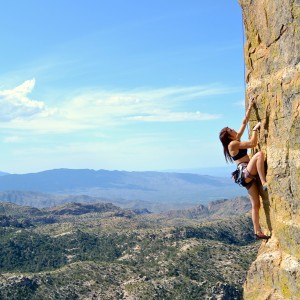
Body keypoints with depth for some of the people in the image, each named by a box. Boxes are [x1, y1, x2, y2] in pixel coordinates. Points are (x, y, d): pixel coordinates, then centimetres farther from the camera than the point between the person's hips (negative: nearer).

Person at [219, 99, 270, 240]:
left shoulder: (236, 140, 15)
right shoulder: (233, 144, -9)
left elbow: (244, 123, 17)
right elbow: (253, 143, -12)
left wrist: (250, 108, 14)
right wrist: (255, 129, -2)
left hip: (248, 176, 8)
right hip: (246, 172, -8)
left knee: (256, 204, 4)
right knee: (259, 154, -27)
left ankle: (258, 232, 5)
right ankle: (264, 183, -30)